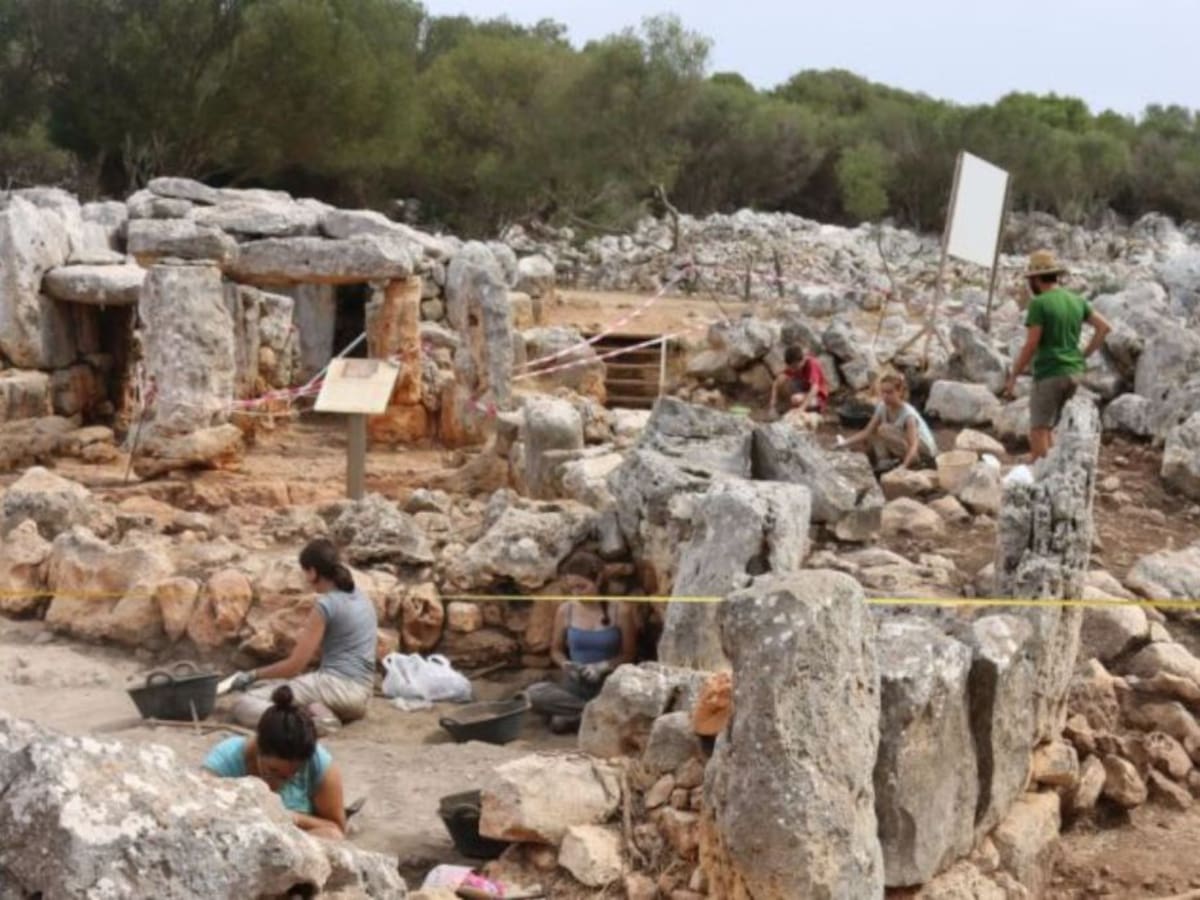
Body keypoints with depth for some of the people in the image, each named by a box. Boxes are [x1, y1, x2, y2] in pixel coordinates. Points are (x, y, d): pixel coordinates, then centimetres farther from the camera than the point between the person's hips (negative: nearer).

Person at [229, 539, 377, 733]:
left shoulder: (326, 605, -11)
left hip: (336, 686, -9)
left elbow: (295, 665, -9)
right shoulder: (361, 597, 13)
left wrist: (253, 675, 4)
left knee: (243, 705, -12)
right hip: (361, 691, 9)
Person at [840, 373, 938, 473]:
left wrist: (904, 466, -52)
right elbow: (867, 433, -9)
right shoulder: (882, 408, -9)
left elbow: (913, 445, -36)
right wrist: (844, 444, -22)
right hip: (903, 445, 7)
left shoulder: (908, 414, -28)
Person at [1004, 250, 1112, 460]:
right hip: (1072, 373, 8)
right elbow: (1104, 327, 8)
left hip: (1049, 374, -7)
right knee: (1045, 427, 18)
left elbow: (1031, 346, -15)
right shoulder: (1075, 300, 10)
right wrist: (1083, 356, 12)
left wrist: (1013, 377, -7)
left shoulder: (1039, 304, -12)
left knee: (1038, 430, -1)